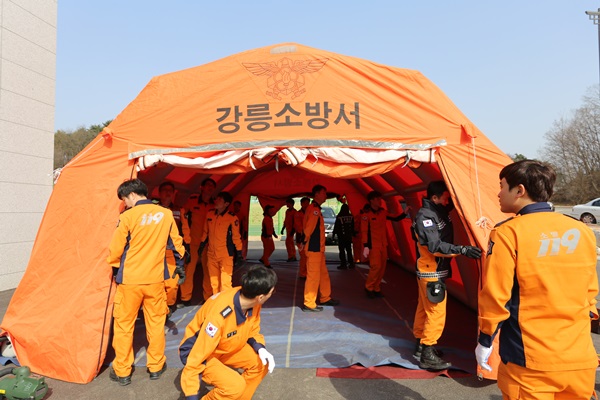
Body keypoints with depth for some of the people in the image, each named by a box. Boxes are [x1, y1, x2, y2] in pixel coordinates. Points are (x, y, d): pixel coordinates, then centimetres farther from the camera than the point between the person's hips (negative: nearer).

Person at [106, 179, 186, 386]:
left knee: (124, 325, 11)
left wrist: (115, 269, 15)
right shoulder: (166, 214, -1)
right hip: (156, 279, 3)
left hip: (129, 280, -3)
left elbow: (115, 249, -5)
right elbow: (176, 244, 8)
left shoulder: (128, 216, -12)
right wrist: (180, 266, 23)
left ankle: (122, 372, 21)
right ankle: (156, 366, 25)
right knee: (156, 323, 14)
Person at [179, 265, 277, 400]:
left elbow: (252, 331, 2)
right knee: (236, 386, -25)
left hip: (226, 347, 7)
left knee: (261, 362, -8)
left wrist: (261, 349, -17)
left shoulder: (254, 303, -17)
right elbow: (196, 358, -32)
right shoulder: (218, 314, -39)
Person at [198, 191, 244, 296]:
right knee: (214, 282, 12)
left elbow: (236, 237, -7)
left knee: (225, 282, -5)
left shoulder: (232, 218, -11)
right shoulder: (209, 214, 4)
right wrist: (201, 246, 17)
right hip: (211, 254, 5)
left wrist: (239, 254, -6)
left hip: (226, 255, -5)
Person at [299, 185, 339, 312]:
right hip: (314, 248, -10)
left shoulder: (316, 209, 17)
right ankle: (309, 304, 4)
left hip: (318, 248, 10)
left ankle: (325, 298, 29)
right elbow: (309, 228, -24)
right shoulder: (314, 209, -16)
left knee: (323, 274, 17)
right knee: (313, 276, -4)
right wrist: (304, 243, -16)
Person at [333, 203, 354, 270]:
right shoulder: (351, 216, 0)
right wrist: (352, 233, 20)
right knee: (349, 250, 14)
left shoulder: (339, 216, -12)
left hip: (341, 235, -5)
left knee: (342, 250, -1)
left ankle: (343, 264, -3)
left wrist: (334, 234, 5)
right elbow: (353, 226, 8)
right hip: (349, 235, 5)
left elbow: (336, 226, -7)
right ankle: (351, 263, 17)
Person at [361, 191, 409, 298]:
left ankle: (376, 289, 19)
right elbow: (364, 231, -15)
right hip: (373, 245, -7)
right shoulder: (366, 214, -12)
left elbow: (395, 219, 12)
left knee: (382, 267, 8)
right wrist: (366, 246, -20)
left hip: (383, 245, 7)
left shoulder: (383, 212, 7)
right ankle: (369, 288, 7)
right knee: (376, 267, -11)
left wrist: (404, 213, -4)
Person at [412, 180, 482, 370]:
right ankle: (427, 356, 4)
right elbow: (435, 246, -27)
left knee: (424, 309, 17)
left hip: (433, 271, 10)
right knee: (436, 313, -5)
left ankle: (420, 346, 29)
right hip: (431, 273, -10)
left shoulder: (439, 211, 7)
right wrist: (463, 250, -33)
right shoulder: (425, 216, -20)